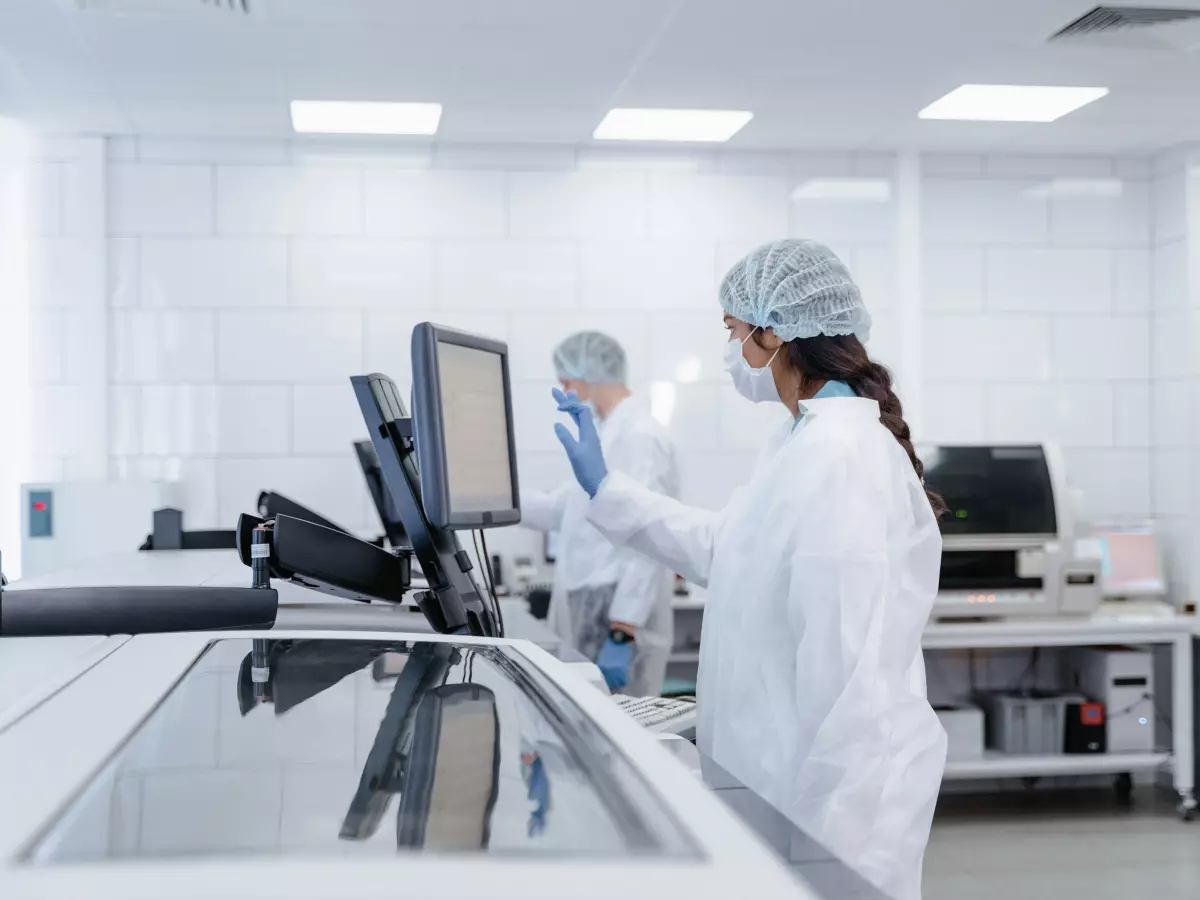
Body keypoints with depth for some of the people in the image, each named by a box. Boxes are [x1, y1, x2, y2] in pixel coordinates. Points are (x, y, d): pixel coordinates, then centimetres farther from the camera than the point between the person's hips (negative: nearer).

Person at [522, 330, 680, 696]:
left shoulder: (640, 437, -14)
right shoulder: (606, 435, 18)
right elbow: (560, 509, 24)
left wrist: (622, 634, -23)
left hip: (618, 621, -10)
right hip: (591, 616, 10)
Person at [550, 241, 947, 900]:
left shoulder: (840, 456, -23)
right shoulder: (800, 442, 9)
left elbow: (849, 666, -25)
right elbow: (724, 549, 21)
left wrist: (820, 834, -23)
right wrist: (602, 487, 20)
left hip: (831, 783, -9)